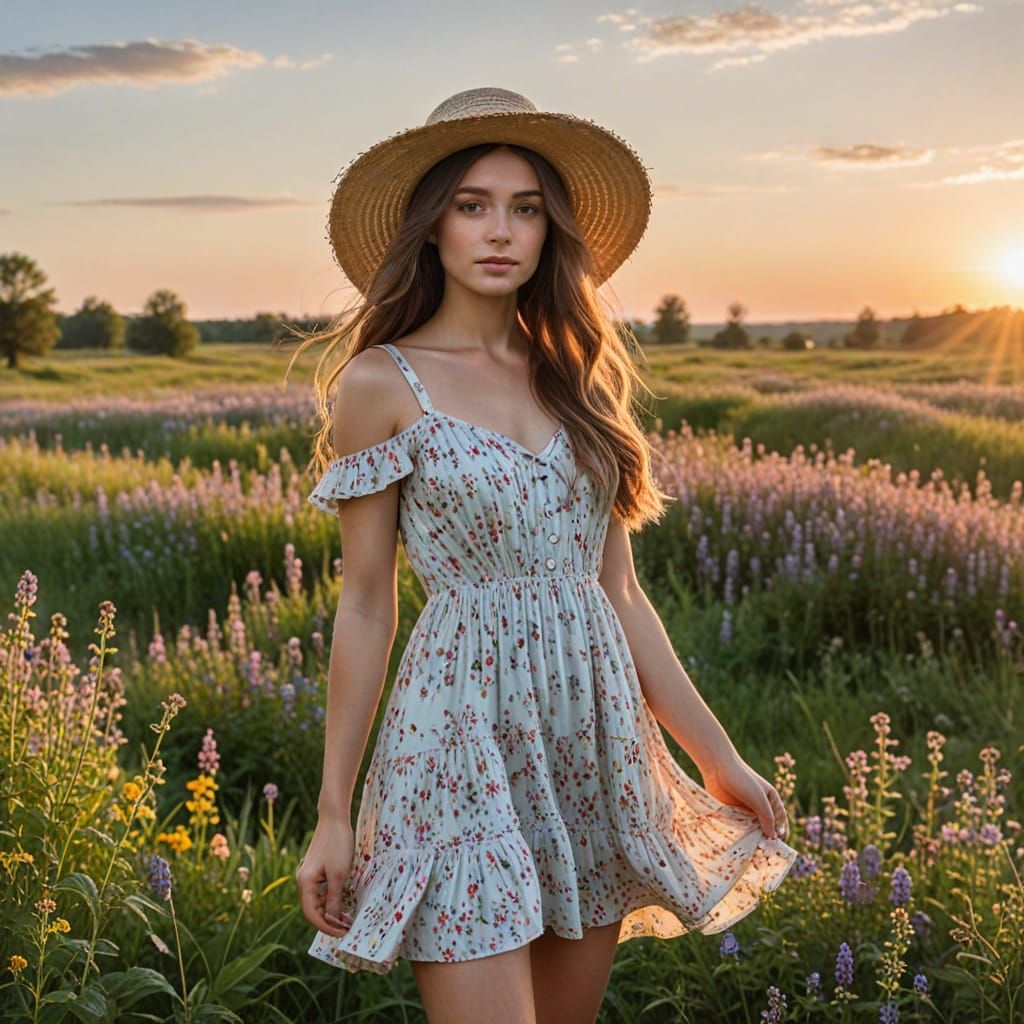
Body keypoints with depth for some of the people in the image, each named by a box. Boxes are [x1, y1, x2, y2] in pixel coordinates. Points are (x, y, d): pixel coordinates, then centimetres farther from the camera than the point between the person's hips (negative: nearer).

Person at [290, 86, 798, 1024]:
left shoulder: (577, 375, 10)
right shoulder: (382, 383, -3)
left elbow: (620, 594, 11)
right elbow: (365, 608, -2)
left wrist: (718, 755, 12)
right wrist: (334, 812, -2)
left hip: (600, 730, 5)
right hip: (467, 727, -5)